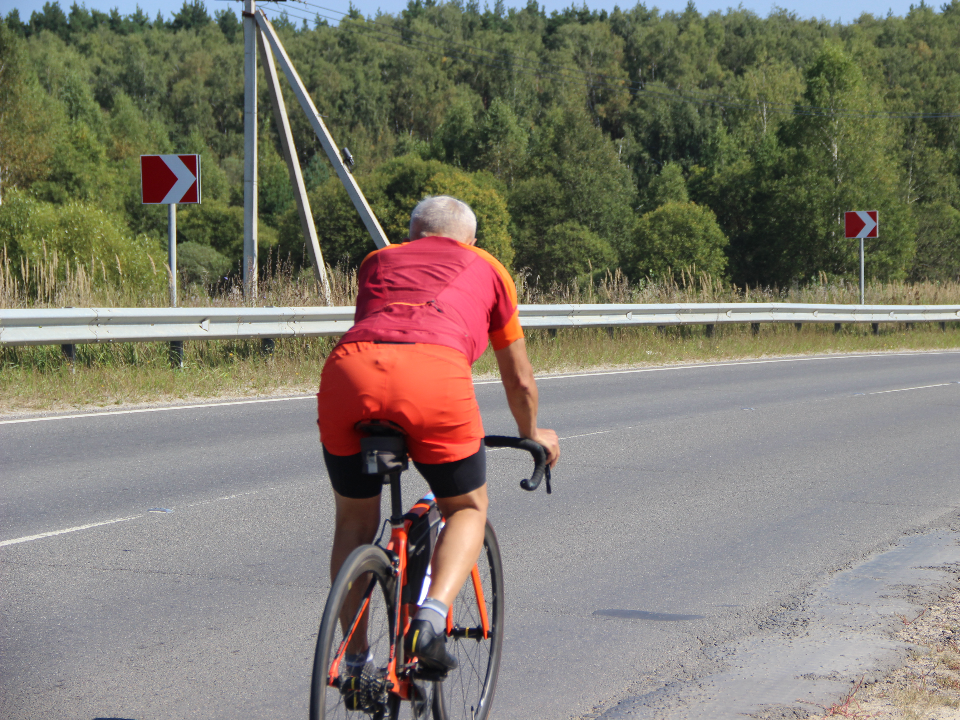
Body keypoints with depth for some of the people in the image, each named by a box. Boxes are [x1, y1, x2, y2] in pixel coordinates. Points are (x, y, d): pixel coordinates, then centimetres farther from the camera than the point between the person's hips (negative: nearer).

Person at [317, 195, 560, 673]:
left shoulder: (377, 261, 36)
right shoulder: (487, 269, 32)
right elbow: (519, 381, 41)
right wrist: (532, 435, 60)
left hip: (348, 369, 2)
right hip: (433, 374, -2)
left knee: (355, 522, 23)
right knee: (467, 509, 20)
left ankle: (354, 661, 21)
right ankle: (431, 617, -3)